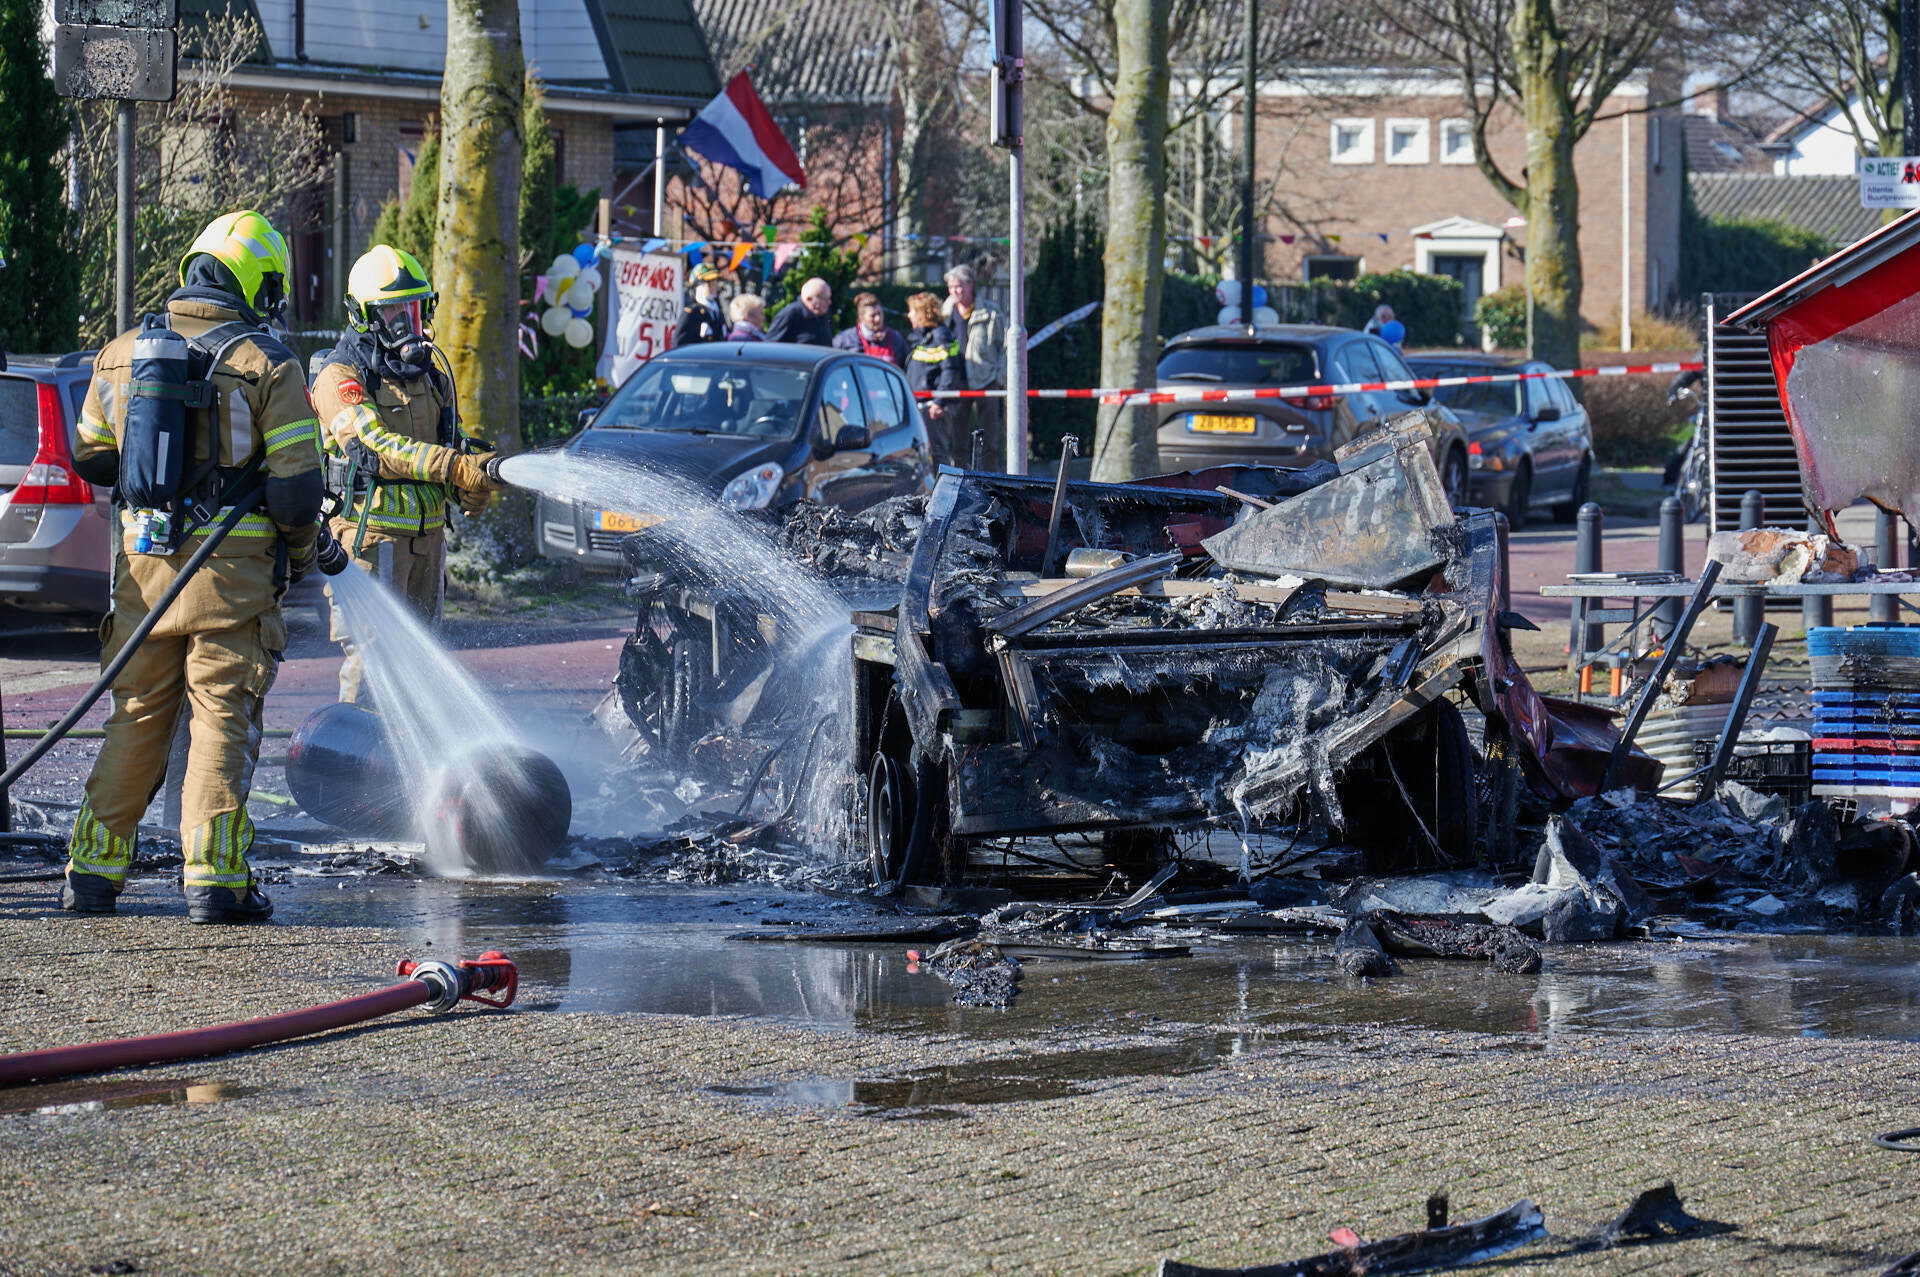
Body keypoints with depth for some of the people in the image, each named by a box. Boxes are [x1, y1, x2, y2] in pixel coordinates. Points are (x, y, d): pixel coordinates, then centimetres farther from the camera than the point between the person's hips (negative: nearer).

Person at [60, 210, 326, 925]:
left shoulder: (120, 356, 7)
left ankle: (94, 869, 14)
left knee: (136, 719, 14)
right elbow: (296, 485, -10)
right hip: (233, 573, -4)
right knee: (223, 719, 1)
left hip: (142, 568, 4)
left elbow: (91, 459, 17)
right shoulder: (267, 365, -7)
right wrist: (302, 553, 8)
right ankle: (213, 877, -4)